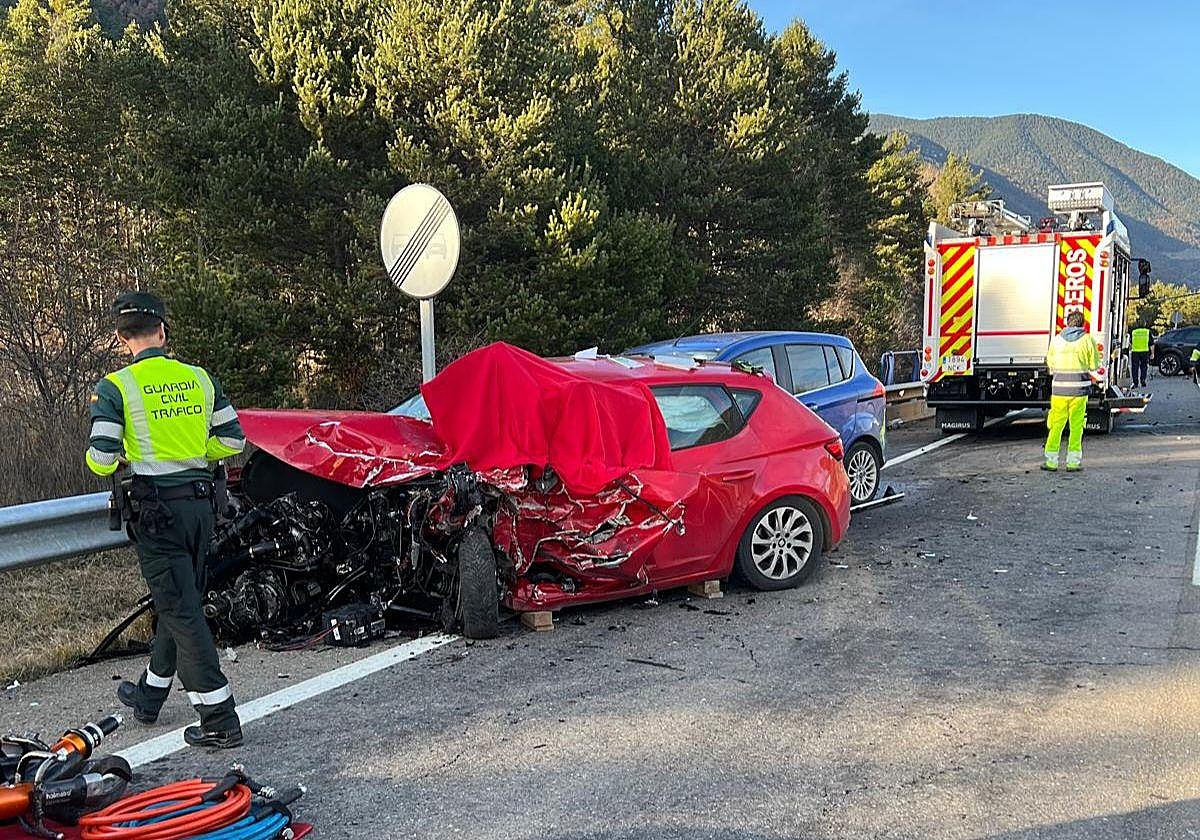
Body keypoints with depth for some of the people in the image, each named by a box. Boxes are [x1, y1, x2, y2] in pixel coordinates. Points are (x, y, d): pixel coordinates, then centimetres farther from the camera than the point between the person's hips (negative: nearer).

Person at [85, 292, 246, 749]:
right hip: (201, 501, 6)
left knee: (180, 611, -2)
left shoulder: (114, 388, -9)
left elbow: (101, 460, -13)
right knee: (180, 602, 18)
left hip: (157, 509, -5)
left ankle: (219, 719, -2)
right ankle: (148, 695, 38)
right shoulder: (199, 378, 4)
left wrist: (123, 457, 10)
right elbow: (232, 439, 7)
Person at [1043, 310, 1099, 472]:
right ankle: (1073, 462, 9)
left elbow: (1050, 363, 10)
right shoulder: (1088, 339, -2)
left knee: (1056, 425, 8)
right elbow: (1094, 365, 1)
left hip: (1059, 388, 1)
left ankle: (1051, 462, 9)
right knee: (1076, 426, 7)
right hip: (1079, 388, -1)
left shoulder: (1056, 339, 3)